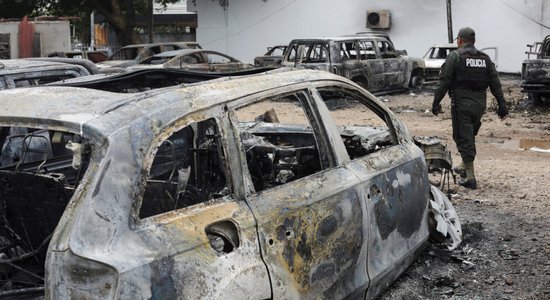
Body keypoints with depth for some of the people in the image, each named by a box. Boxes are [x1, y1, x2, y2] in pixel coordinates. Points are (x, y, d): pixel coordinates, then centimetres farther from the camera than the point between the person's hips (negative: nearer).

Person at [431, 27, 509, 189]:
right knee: (470, 136, 22)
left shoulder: (454, 57, -5)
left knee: (464, 139, -2)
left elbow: (444, 82, -10)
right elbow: (495, 83, 9)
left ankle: (470, 178, -3)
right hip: (480, 104, 6)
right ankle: (464, 167, 35)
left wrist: (436, 103, -5)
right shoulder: (484, 58, 12)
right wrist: (502, 105, 10)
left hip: (462, 104, -6)